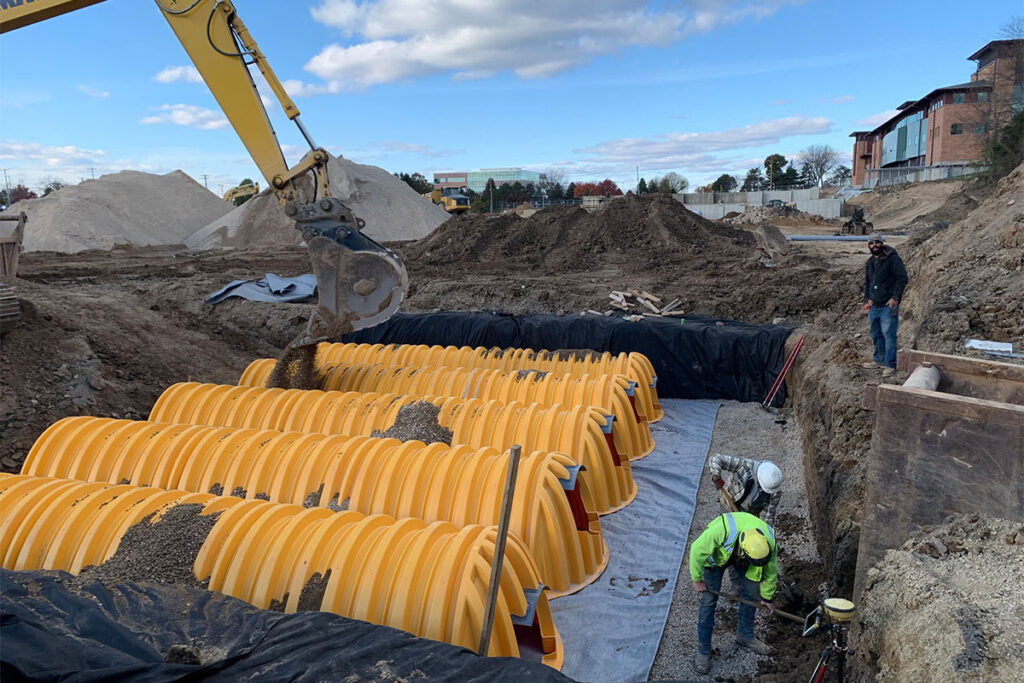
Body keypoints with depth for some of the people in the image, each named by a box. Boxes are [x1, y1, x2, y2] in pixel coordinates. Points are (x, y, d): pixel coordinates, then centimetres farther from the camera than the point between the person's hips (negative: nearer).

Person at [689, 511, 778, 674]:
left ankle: (745, 636, 27)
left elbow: (770, 571, -9)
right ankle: (703, 651, 4)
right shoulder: (721, 531, -47)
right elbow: (697, 550, -30)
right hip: (717, 554, -3)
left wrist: (766, 597, 5)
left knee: (751, 594, 2)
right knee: (709, 600, -7)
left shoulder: (769, 543, -31)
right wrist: (697, 579, -18)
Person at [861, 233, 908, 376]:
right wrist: (867, 298, 11)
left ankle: (890, 365, 0)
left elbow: (902, 278, -12)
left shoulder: (893, 259, -9)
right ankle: (879, 360, 30)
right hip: (874, 305, 7)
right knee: (876, 334, 15)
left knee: (888, 334, -7)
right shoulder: (869, 263, 14)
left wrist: (895, 297, -17)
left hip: (888, 305, -7)